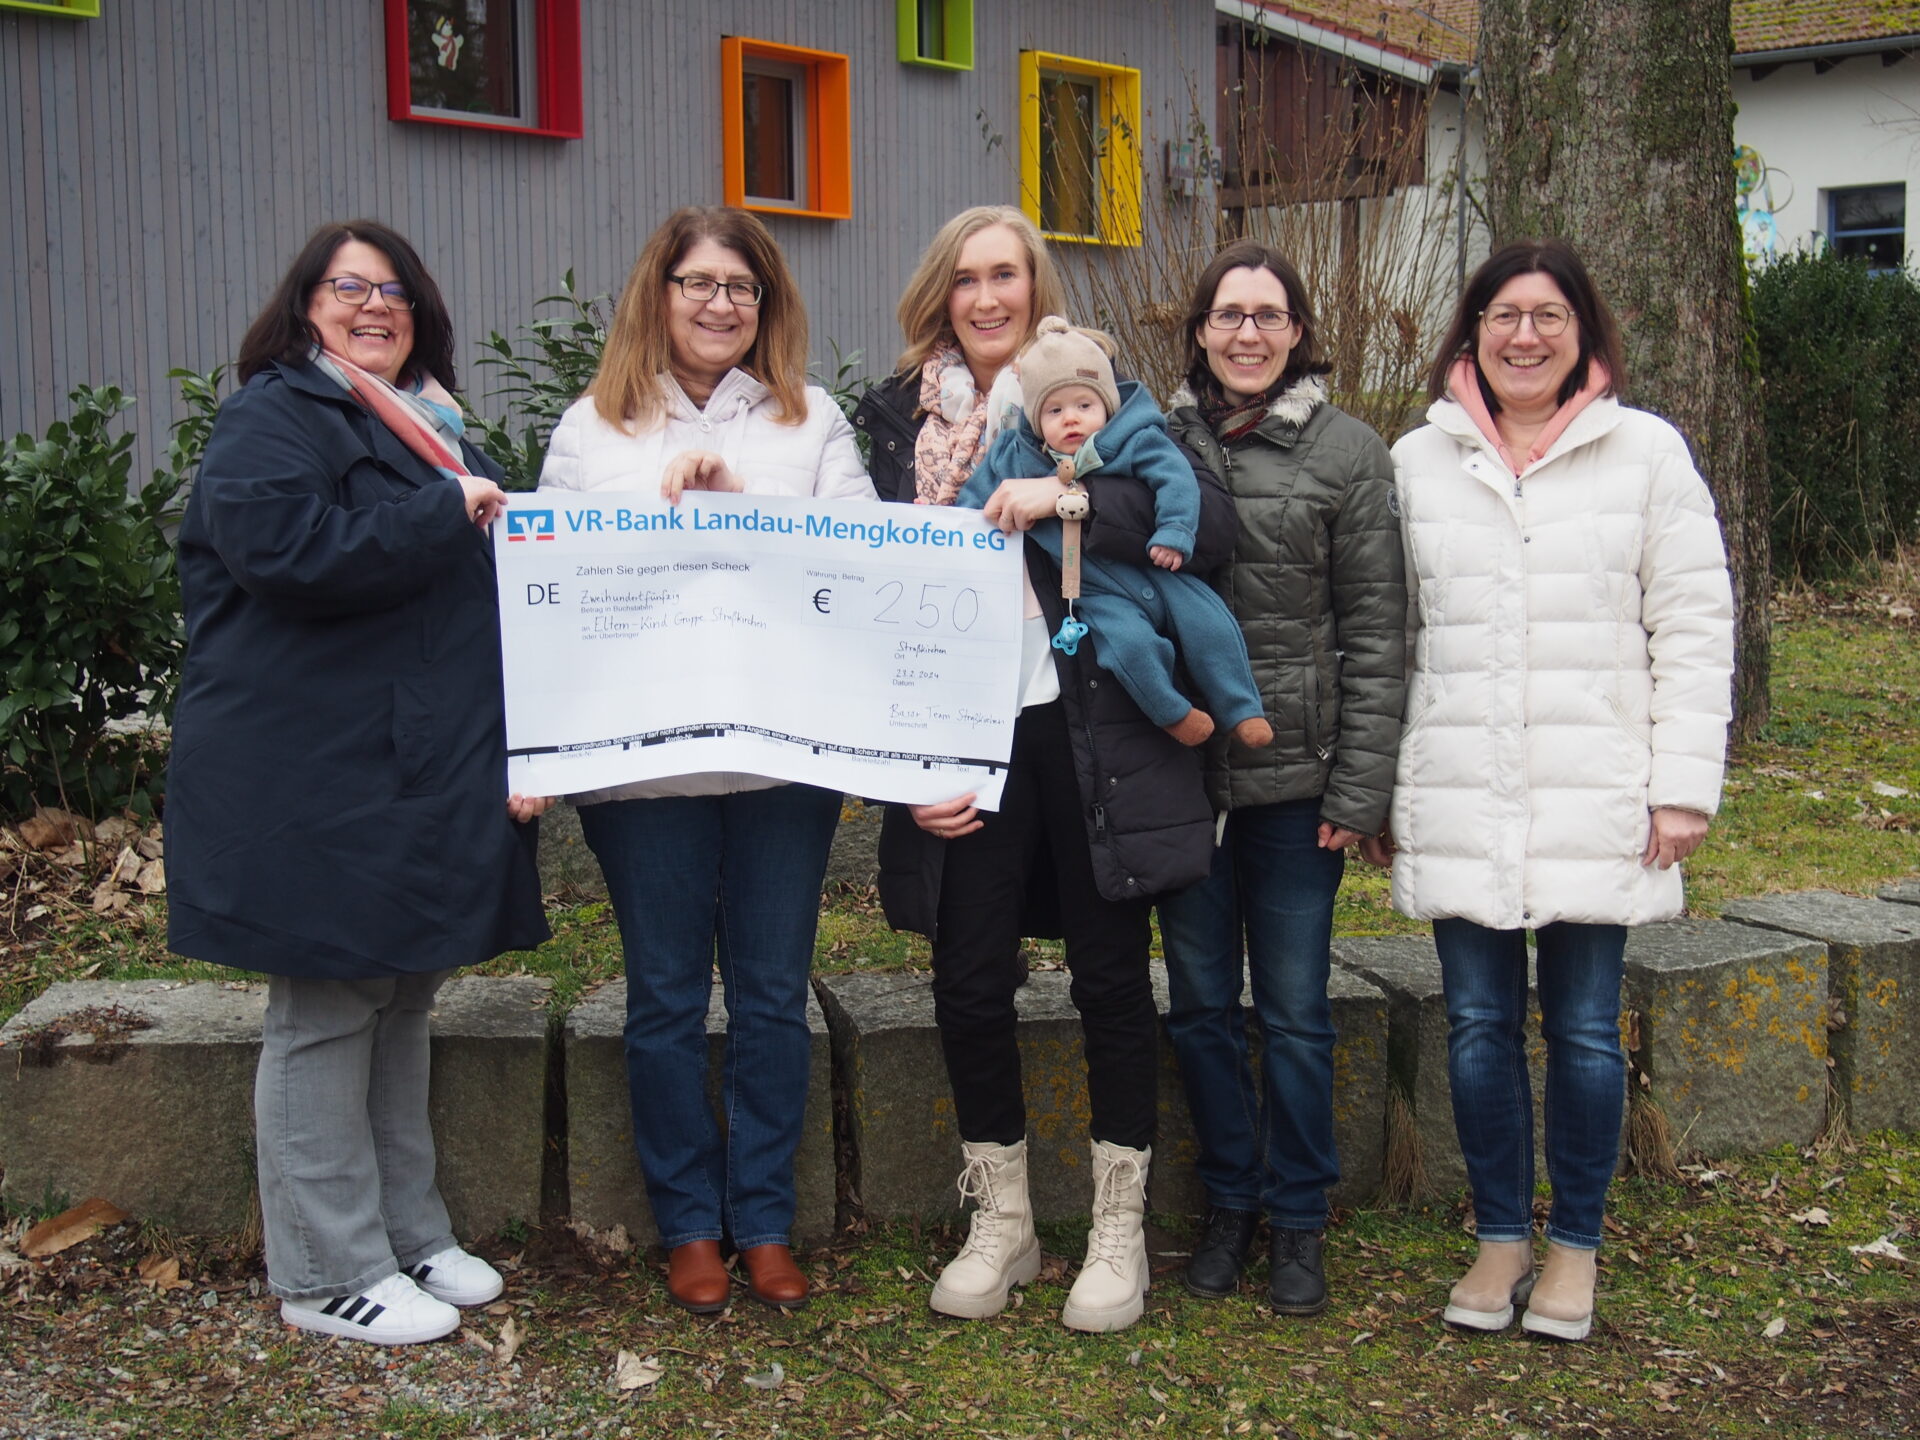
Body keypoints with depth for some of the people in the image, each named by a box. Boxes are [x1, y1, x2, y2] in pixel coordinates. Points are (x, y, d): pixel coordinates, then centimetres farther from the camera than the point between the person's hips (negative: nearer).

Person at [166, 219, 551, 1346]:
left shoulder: (432, 430, 21)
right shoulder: (272, 419, -6)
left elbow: (483, 592, 28)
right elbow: (290, 549, -24)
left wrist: (512, 756, 15)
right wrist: (449, 515, -16)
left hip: (422, 776, 8)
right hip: (316, 779, -8)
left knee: (404, 999, 14)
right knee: (326, 1013, -1)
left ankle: (410, 1235, 26)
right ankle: (329, 1275, 10)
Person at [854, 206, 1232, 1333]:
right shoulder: (901, 417, 9)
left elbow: (1209, 526, -9)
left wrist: (1069, 495, -21)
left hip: (1089, 729, -2)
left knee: (1112, 979, 6)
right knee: (970, 986, 5)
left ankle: (1120, 1231, 22)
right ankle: (1002, 1223, 25)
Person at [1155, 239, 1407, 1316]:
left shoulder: (1349, 452, -1)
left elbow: (1375, 634, -2)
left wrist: (1360, 788, -7)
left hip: (1296, 774, -2)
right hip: (1180, 771, 3)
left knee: (1295, 1008, 6)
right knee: (1202, 1002, 10)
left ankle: (1299, 1220, 22)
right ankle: (1231, 1202, 27)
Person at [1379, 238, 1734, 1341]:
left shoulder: (1646, 452, 3)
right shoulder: (1418, 462, 8)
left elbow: (1695, 628, 1)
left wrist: (1685, 785, -5)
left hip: (1598, 802, -1)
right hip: (1460, 803, 2)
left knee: (1585, 1031, 6)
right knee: (1479, 1026, 7)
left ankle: (1576, 1246, 24)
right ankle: (1502, 1236, 24)